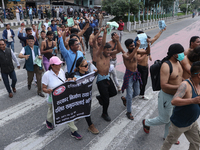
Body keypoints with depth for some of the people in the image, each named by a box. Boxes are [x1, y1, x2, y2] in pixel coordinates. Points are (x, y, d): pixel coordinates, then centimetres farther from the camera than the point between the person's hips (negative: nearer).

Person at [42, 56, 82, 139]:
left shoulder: (61, 71, -4)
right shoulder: (47, 75, -19)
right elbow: (43, 88, -14)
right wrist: (48, 91, -36)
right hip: (53, 99, -3)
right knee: (52, 112, 22)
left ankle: (73, 131, 13)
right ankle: (48, 121, 59)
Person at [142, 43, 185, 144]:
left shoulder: (178, 62, 0)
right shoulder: (166, 66, -28)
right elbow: (163, 85, -33)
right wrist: (179, 87, -32)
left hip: (177, 95, 8)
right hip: (167, 96, -8)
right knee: (164, 120, 11)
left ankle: (167, 136, 46)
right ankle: (146, 123, 37)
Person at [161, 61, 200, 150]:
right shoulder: (185, 85, -28)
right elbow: (174, 101, -40)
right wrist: (193, 100, -47)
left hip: (192, 122, 8)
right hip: (179, 123, -7)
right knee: (170, 141, 15)